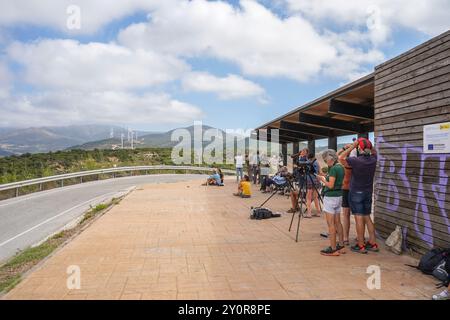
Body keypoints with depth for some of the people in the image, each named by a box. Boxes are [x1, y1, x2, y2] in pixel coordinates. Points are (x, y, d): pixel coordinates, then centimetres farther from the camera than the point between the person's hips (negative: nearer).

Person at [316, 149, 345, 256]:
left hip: (330, 197, -10)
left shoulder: (333, 169, -17)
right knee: (337, 222, 14)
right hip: (339, 196, 10)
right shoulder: (340, 167, 11)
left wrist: (323, 179, -6)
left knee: (331, 224, -4)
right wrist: (324, 178, 13)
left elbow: (330, 185, -21)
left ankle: (333, 249, 0)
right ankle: (341, 246, 20)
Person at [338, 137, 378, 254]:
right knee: (367, 217, 14)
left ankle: (361, 246, 1)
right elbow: (374, 151, 20)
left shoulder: (356, 161, -20)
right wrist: (368, 145, 7)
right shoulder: (373, 160, -3)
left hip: (356, 192, -6)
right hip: (368, 192, 6)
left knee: (359, 218, -3)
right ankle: (373, 243, 18)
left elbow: (341, 158, -10)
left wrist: (352, 146, -10)